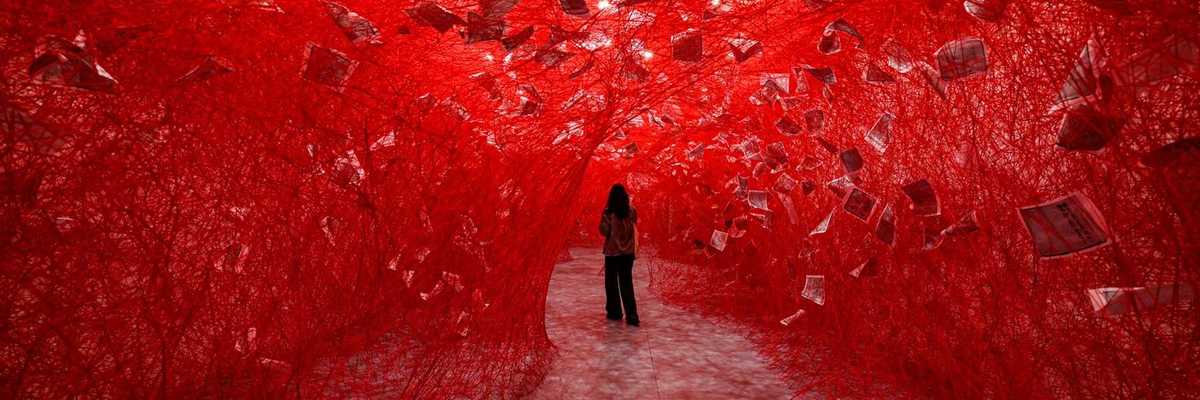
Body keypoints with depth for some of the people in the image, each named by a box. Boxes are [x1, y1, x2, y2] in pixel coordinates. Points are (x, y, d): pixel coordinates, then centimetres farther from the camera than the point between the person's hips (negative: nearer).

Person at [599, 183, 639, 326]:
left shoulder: (608, 212, -13)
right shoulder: (632, 211, -2)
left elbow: (604, 231, -8)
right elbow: (634, 230, 6)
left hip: (612, 251, -3)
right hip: (628, 251, 3)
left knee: (611, 282, 13)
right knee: (627, 282, 8)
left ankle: (614, 312, 21)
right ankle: (631, 315, 1)